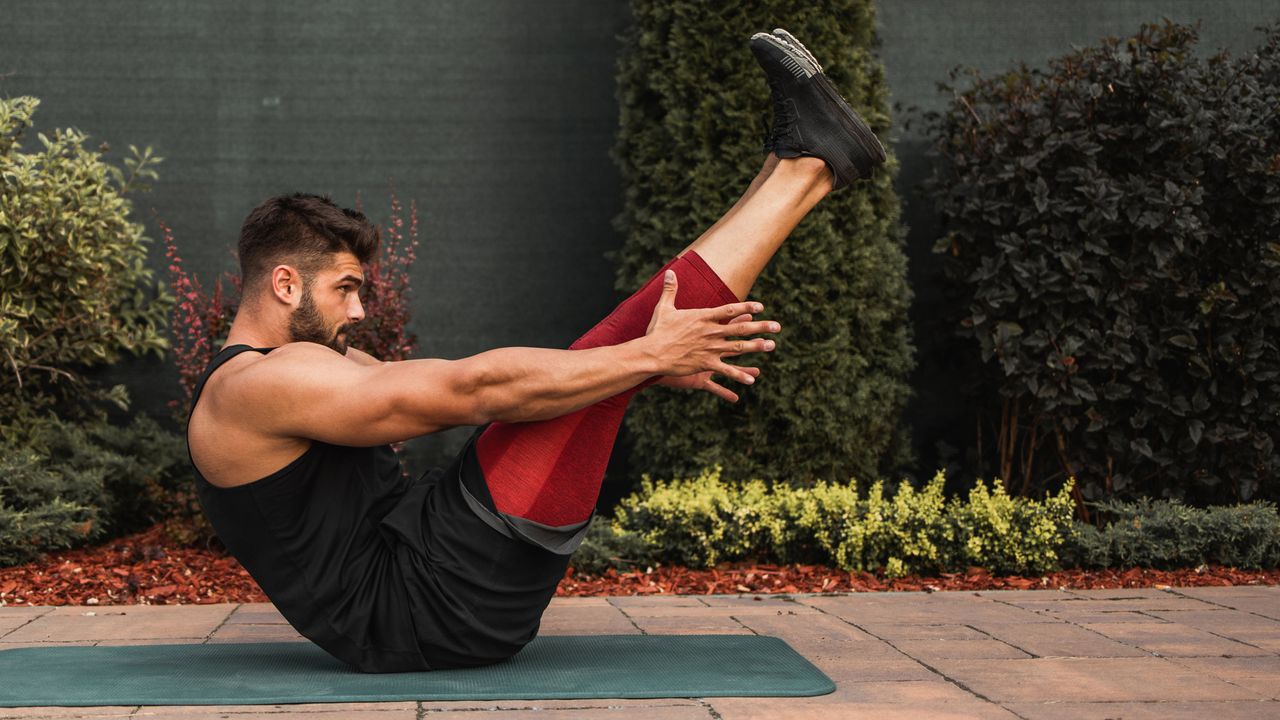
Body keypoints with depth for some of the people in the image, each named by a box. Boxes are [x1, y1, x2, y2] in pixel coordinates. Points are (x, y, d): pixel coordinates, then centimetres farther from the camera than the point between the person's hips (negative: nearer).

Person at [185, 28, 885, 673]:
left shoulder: (316, 367, 19)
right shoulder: (257, 386, -13)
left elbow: (459, 391, 12)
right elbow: (472, 390, -21)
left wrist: (647, 361, 5)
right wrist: (648, 357, -18)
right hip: (443, 599, -10)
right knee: (601, 358, -15)